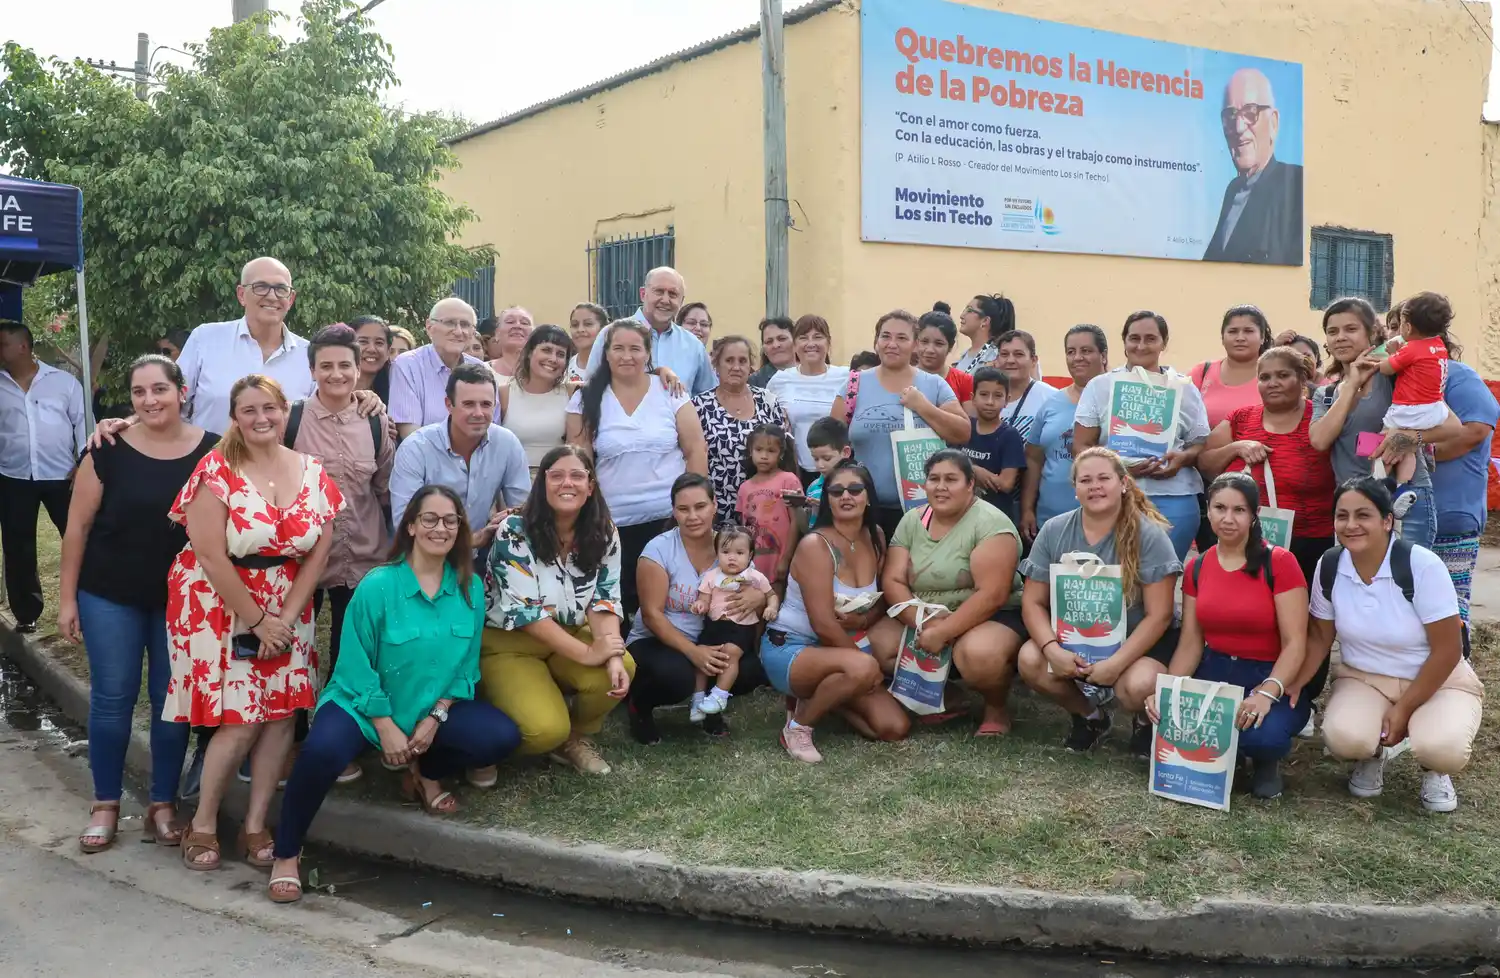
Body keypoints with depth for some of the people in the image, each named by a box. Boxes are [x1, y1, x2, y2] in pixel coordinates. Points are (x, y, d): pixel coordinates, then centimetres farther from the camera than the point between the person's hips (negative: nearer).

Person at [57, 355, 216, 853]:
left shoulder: (211, 452, -6)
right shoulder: (109, 450, -8)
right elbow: (78, 525, -3)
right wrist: (67, 597, -3)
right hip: (110, 596, -1)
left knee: (172, 699, 8)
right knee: (112, 697, 6)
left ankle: (163, 805, 21)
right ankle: (105, 805, 22)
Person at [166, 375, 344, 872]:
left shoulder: (313, 473, 1)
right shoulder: (216, 471, -13)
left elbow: (318, 553, 1)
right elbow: (210, 556, -16)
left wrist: (286, 617, -7)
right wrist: (258, 621, -14)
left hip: (286, 607, 4)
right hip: (218, 604, -4)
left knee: (282, 713, 0)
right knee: (240, 721, -7)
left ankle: (256, 824, 15)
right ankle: (202, 823, 14)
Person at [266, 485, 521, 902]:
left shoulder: (471, 588, -4)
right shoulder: (377, 585, -15)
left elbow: (466, 665, 2)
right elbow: (357, 664, -12)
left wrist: (435, 717, -9)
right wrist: (386, 727, -14)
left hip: (434, 708, 4)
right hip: (364, 703, -4)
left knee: (502, 737, -19)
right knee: (323, 752, -34)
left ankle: (424, 773, 12)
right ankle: (286, 855, -7)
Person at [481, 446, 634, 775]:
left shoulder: (604, 533, -4)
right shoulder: (515, 531, -19)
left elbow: (604, 600, -6)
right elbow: (524, 611, -23)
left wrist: (614, 656, -25)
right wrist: (587, 654, -28)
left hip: (571, 637, 5)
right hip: (509, 644, -5)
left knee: (621, 669, -27)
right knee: (547, 729, -28)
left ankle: (575, 737, 2)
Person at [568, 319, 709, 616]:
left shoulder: (670, 391, 2)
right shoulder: (586, 400, 2)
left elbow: (696, 450, 2)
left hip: (670, 517, 0)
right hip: (614, 523, 0)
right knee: (620, 600, 3)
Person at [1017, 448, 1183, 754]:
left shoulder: (1149, 536, -13)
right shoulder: (1053, 532, -4)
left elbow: (1159, 615, -15)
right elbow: (1033, 603, -3)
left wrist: (1116, 662, -26)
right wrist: (1053, 649, -23)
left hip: (1137, 642, -3)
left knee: (1138, 686, -35)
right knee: (1030, 660, -26)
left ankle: (1147, 722, 6)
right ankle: (1089, 715, 6)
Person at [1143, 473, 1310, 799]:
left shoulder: (1279, 563, -10)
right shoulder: (1196, 567, 6)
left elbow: (1295, 643, -14)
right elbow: (1190, 642, 3)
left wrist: (1267, 693, -30)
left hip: (1270, 678, -4)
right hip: (1213, 672, 4)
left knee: (1263, 734, -36)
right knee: (1163, 708, -28)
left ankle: (1265, 761, 4)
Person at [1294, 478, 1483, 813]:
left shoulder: (1422, 566, -23)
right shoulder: (1329, 566, -10)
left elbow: (1448, 649, -18)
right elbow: (1320, 635, 2)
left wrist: (1404, 709, -18)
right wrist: (1295, 683, -15)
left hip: (1437, 681, -2)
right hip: (1363, 678, 3)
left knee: (1442, 748, -33)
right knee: (1343, 738, -29)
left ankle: (1433, 770, 8)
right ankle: (1372, 756, 11)